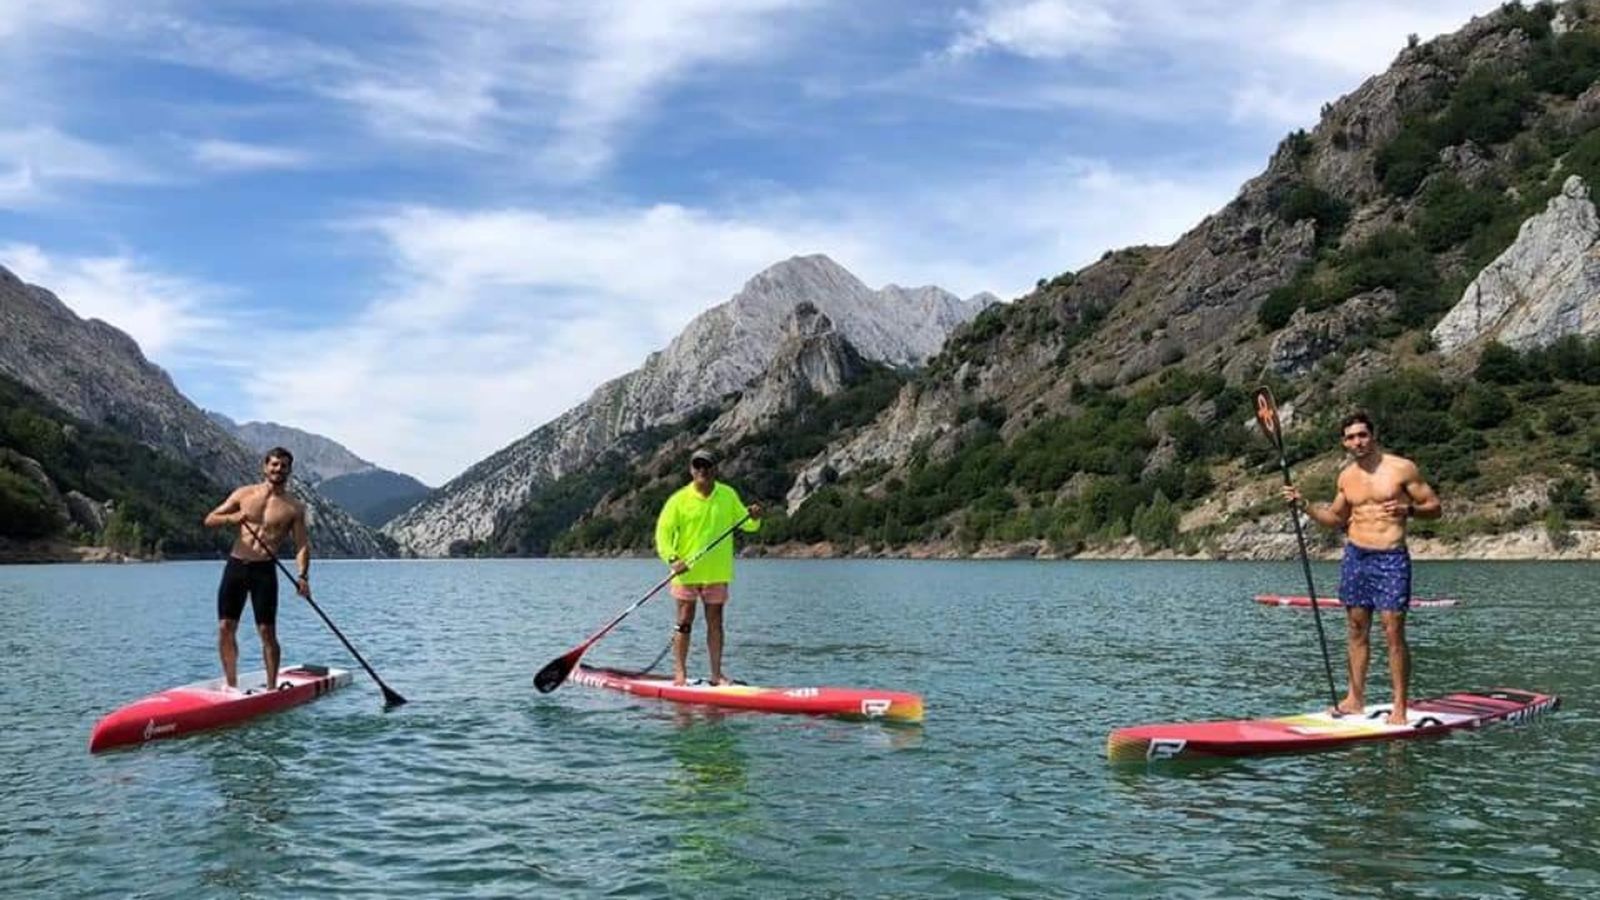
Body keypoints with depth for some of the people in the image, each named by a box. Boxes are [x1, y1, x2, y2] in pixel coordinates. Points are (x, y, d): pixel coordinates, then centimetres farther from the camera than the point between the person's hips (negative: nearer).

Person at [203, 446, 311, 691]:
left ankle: (271, 687, 5)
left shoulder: (294, 507, 3)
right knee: (225, 628, 2)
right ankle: (232, 685, 14)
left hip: (264, 570, -3)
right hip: (235, 566, 3)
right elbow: (209, 520, 9)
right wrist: (232, 518, -13)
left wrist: (303, 575, -18)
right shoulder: (244, 494, 9)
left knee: (267, 632, -5)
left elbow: (302, 545, -1)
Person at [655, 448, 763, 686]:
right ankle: (680, 672, 9)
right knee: (685, 622, 2)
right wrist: (672, 559, -20)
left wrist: (754, 518, -13)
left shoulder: (728, 495, 4)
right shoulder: (679, 499, -4)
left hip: (717, 572, 3)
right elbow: (663, 531, -6)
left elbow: (746, 525, 10)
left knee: (715, 623, 8)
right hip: (686, 571, -2)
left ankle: (716, 674, 15)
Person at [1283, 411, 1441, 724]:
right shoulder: (1346, 476, 11)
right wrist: (1304, 505, 8)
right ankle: (1356, 698, 17)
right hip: (1355, 556, 5)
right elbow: (1335, 518, 22)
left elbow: (1434, 507, -1)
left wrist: (1408, 508, -20)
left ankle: (1400, 707, 0)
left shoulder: (1402, 468, -4)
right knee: (1357, 630, 9)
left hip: (1391, 558, -5)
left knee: (1393, 632, -6)